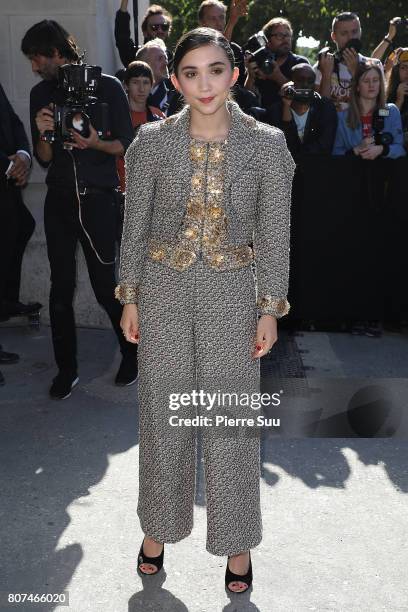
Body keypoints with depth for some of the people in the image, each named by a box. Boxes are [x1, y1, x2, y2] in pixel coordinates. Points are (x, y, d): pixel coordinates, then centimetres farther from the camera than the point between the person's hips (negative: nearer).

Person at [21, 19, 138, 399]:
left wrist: (94, 143, -19)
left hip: (98, 200, -4)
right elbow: (44, 159, 9)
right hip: (59, 201, 4)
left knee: (105, 286, -2)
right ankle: (66, 369, 17)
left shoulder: (107, 87, -2)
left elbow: (126, 145, -1)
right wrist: (43, 134, -12)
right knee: (61, 289, 4)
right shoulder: (41, 94, 9)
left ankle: (132, 349, 23)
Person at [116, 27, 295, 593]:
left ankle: (237, 542, 29)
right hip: (163, 288, 1)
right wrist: (130, 298, 1)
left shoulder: (266, 143, -5)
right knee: (163, 413, 12)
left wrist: (270, 310, -4)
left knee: (230, 418, 7)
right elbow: (135, 224, 2)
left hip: (231, 293, -1)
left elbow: (275, 234, -2)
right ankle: (159, 526, 36)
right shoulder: (152, 141, -3)